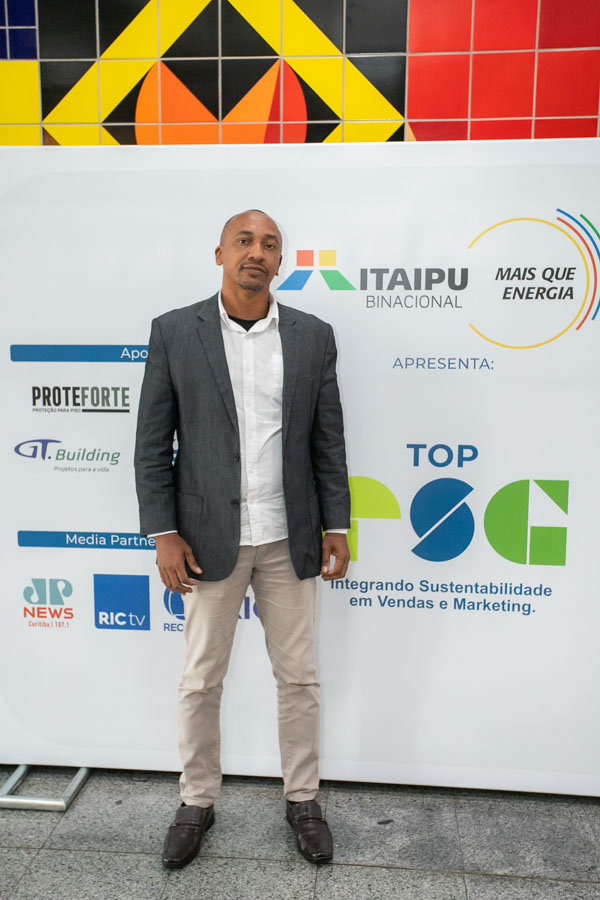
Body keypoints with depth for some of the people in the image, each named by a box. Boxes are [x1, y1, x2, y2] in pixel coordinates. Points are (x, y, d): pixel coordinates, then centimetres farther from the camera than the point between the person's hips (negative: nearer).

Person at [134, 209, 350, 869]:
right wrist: (164, 534, -7)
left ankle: (302, 800, 35)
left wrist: (336, 528, 3)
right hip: (209, 538, -1)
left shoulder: (313, 336, 3)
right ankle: (197, 802, 36)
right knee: (201, 681, 13)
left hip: (290, 539, 2)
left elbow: (328, 440, 5)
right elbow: (153, 443, -2)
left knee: (299, 677, 13)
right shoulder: (174, 331, -2)